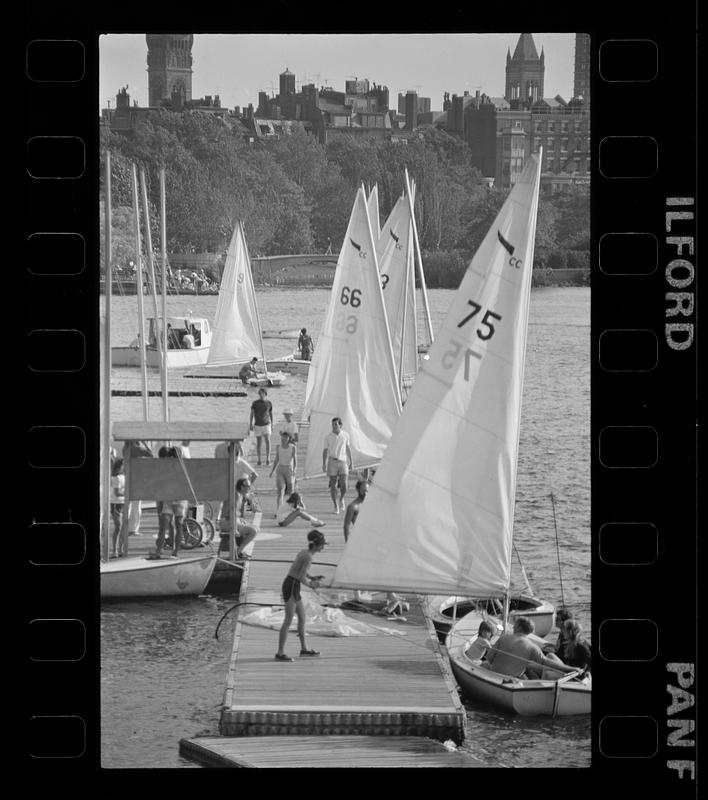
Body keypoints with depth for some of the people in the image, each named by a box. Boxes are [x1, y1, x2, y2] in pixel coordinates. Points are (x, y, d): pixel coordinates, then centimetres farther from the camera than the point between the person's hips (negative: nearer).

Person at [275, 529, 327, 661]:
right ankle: (280, 653, -8)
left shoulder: (303, 552, 12)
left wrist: (312, 578, 13)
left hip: (291, 585, 10)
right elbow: (301, 577, -19)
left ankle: (304, 648, 28)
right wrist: (311, 585, -1)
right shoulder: (309, 557, -16)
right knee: (288, 621, -8)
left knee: (302, 618, 18)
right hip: (291, 587, -10)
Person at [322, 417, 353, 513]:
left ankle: (341, 499, 22)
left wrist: (350, 461, 15)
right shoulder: (328, 437, 0)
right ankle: (336, 506, 7)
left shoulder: (345, 435, 5)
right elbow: (325, 451, 3)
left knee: (343, 485, -8)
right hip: (332, 461, -1)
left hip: (343, 462, 1)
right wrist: (324, 464, -6)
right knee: (333, 485, -2)